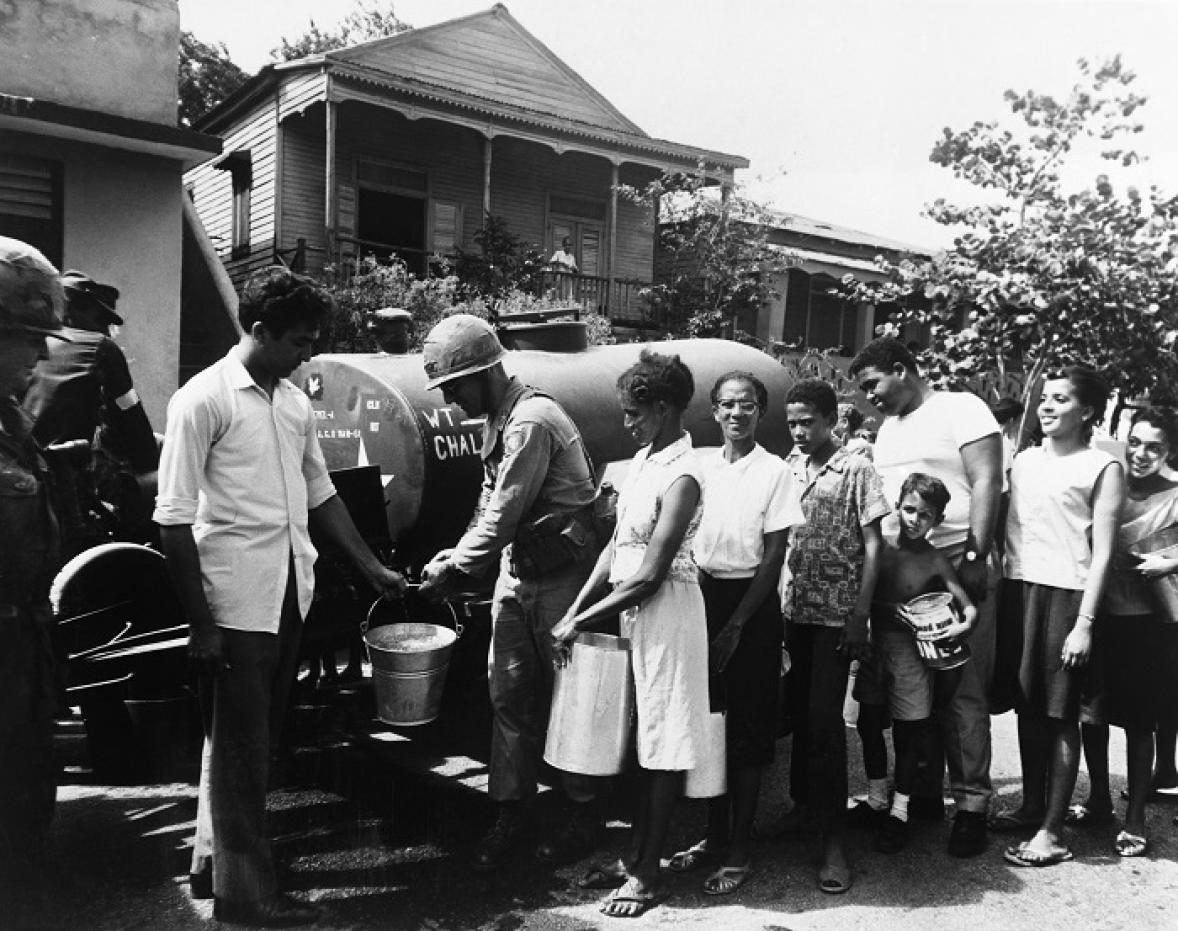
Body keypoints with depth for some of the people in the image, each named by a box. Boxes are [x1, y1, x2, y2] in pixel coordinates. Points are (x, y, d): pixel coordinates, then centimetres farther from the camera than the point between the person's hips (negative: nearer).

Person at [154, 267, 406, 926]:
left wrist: (371, 566, 15)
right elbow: (175, 518, -14)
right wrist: (201, 621, -16)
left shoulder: (296, 400, 10)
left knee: (256, 738, 18)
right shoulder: (205, 400, -12)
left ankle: (214, 859, 35)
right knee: (241, 746, 4)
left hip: (291, 594, 7)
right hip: (238, 603, -7)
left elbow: (320, 493, 18)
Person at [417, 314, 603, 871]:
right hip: (517, 569, 9)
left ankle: (585, 812, 22)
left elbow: (504, 514, -21)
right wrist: (456, 558, 2)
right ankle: (511, 813, 21)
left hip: (560, 574, -9)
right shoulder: (498, 420, 10)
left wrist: (456, 567, -13)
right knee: (509, 694, 10)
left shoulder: (532, 421, -21)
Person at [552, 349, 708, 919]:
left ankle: (648, 874, 15)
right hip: (632, 608, 9)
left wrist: (581, 624, -14)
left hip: (665, 609, -8)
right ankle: (634, 857, 28)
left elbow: (648, 577, -20)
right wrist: (573, 611, 2)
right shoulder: (645, 458, 8)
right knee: (643, 737, 16)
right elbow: (617, 546, 8)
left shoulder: (680, 478, -19)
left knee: (663, 744, 3)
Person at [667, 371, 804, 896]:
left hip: (753, 603, -4)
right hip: (705, 596, 4)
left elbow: (774, 557, -7)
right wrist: (697, 608, -1)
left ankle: (738, 851, 12)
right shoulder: (702, 465, 6)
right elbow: (685, 538, 10)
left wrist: (737, 625, -11)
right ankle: (714, 835, 25)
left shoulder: (775, 472, -6)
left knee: (748, 726, 3)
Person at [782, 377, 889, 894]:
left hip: (837, 613, -5)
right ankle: (803, 806, 30)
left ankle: (834, 840, 1)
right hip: (795, 611, 5)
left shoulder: (857, 471, -4)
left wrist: (860, 614, -11)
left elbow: (872, 545, -5)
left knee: (824, 718, -7)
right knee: (800, 712, 12)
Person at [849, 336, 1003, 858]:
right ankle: (923, 796, 19)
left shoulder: (961, 409, -2)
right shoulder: (888, 429, 19)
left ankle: (971, 805, 5)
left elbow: (987, 481, -10)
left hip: (958, 567, -7)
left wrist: (976, 557, -18)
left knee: (963, 692, -4)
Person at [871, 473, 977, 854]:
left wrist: (964, 623, -28)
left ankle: (899, 811, 12)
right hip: (873, 639, 2)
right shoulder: (879, 544, -4)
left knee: (909, 729, 2)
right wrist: (890, 609, -14)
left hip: (909, 647, -2)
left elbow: (969, 606, -7)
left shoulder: (934, 559, -7)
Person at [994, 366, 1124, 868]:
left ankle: (1052, 830, 9)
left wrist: (1084, 623, -12)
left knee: (1060, 714, 1)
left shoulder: (1102, 467, -2)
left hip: (1065, 595, -5)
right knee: (1027, 707, 13)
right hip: (1018, 590, 5)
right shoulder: (1024, 460, 13)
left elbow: (1102, 552, -6)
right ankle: (1031, 805, 28)